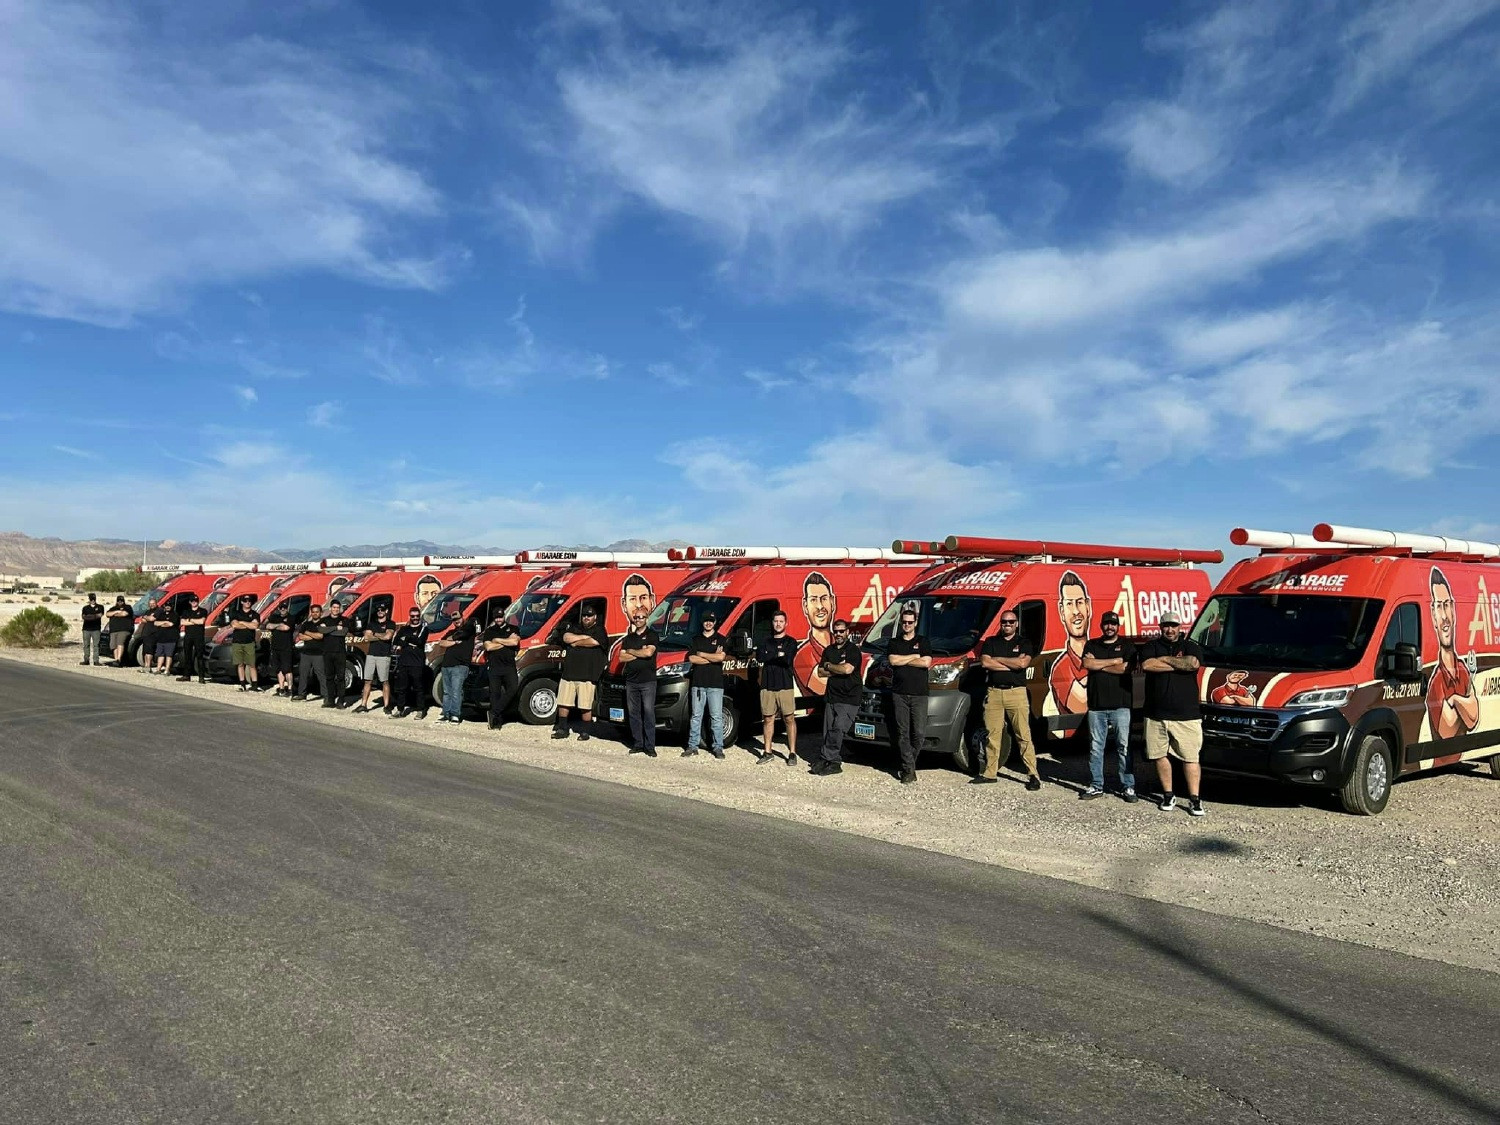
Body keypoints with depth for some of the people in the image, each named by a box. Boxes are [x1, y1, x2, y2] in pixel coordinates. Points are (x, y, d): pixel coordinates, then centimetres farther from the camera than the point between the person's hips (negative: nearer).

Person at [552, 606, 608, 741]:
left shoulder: (599, 630, 2)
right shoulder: (575, 628, 17)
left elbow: (594, 641, -18)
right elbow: (566, 638, -3)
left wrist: (576, 642, -4)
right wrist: (584, 637, -9)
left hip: (587, 676, -5)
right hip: (568, 673, 5)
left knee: (586, 707, -2)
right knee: (563, 703, 9)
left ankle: (585, 732, 10)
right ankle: (562, 729, 20)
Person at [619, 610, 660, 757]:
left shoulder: (652, 635, 2)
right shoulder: (628, 638, 18)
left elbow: (649, 652, -14)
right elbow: (621, 657, 7)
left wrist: (631, 651, -1)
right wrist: (640, 653, -6)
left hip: (648, 680, -5)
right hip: (631, 680, 5)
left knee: (648, 712, -8)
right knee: (633, 713, 6)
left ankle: (649, 746, -6)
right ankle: (637, 744, 12)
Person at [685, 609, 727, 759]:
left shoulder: (720, 639, 6)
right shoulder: (696, 640, 14)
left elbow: (721, 657, -11)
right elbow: (692, 659, 0)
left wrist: (701, 654, -3)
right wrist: (712, 657, -5)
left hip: (715, 684, -2)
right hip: (698, 683, 2)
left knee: (717, 717, 0)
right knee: (696, 716, 6)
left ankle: (718, 747, 5)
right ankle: (692, 746, 11)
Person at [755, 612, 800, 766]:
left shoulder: (791, 642, 5)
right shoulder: (765, 642, 15)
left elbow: (787, 659, -13)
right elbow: (759, 657, -4)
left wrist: (769, 657, -7)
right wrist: (778, 655, -8)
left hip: (785, 686, -3)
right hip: (767, 686, 3)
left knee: (789, 719, -2)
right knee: (768, 719, 6)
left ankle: (792, 753, 3)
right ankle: (767, 753, 14)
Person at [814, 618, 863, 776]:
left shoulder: (853, 649, -4)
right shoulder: (829, 650, 16)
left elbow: (848, 669, -19)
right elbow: (821, 672, 10)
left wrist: (829, 666, -4)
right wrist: (838, 668, -6)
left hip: (849, 699, -6)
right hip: (831, 696, 7)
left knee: (838, 729, -15)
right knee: (828, 730, 2)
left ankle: (827, 760, -12)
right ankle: (835, 762, 7)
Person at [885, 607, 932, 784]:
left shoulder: (923, 642, 11)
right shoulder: (893, 643, 14)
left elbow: (926, 662, -6)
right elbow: (893, 660, -5)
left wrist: (902, 660, -4)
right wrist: (915, 657, -2)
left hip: (919, 694, -1)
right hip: (899, 694, 1)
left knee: (919, 733, -6)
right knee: (903, 733, -1)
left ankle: (908, 764, 13)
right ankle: (908, 769, 3)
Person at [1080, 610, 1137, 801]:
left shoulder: (1126, 645, 7)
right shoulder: (1091, 645, 14)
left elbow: (1125, 668, -10)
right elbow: (1087, 664, -5)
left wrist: (1098, 665, -4)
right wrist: (1114, 660, -7)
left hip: (1120, 705, -2)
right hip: (1096, 706, 2)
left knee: (1124, 747, -1)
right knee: (1095, 747, 4)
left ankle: (1128, 787, 5)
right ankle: (1096, 786, 11)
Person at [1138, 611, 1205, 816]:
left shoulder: (1190, 647, 8)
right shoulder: (1151, 647, 9)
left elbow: (1193, 663, -15)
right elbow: (1146, 665, -12)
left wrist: (1165, 659, -7)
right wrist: (1178, 664, -10)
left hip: (1186, 715, -1)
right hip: (1156, 715, 1)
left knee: (1190, 758, 0)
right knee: (1160, 756, 7)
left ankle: (1194, 799, 7)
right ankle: (1168, 796, 20)